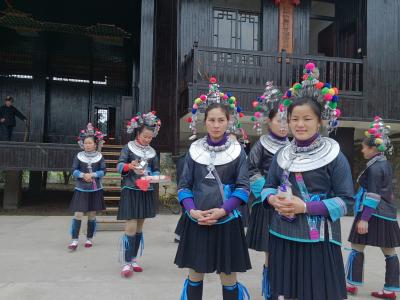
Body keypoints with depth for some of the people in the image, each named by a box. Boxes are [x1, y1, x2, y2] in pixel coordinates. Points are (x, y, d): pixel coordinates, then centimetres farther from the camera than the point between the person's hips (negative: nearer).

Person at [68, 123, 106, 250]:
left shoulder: (99, 157, 1)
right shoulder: (79, 156, 0)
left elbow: (103, 171, -4)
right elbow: (74, 171, -3)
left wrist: (92, 175, -18)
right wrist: (83, 175, -20)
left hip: (95, 190, 1)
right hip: (81, 189, -1)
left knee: (92, 215, 8)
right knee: (78, 214, -7)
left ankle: (89, 239, 21)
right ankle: (74, 240, -2)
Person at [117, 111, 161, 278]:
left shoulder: (152, 152, 9)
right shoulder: (128, 147, -3)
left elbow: (156, 170, 13)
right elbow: (119, 166, -8)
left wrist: (152, 178, -9)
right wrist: (129, 166, -29)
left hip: (146, 191, 5)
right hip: (131, 190, -5)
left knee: (139, 227, 10)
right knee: (131, 227, -9)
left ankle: (133, 259, 22)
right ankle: (126, 262, -1)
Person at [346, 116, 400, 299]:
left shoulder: (374, 167, -15)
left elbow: (373, 195, -21)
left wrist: (364, 219, -23)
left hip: (373, 214, -9)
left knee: (357, 248, 1)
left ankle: (352, 284, 9)